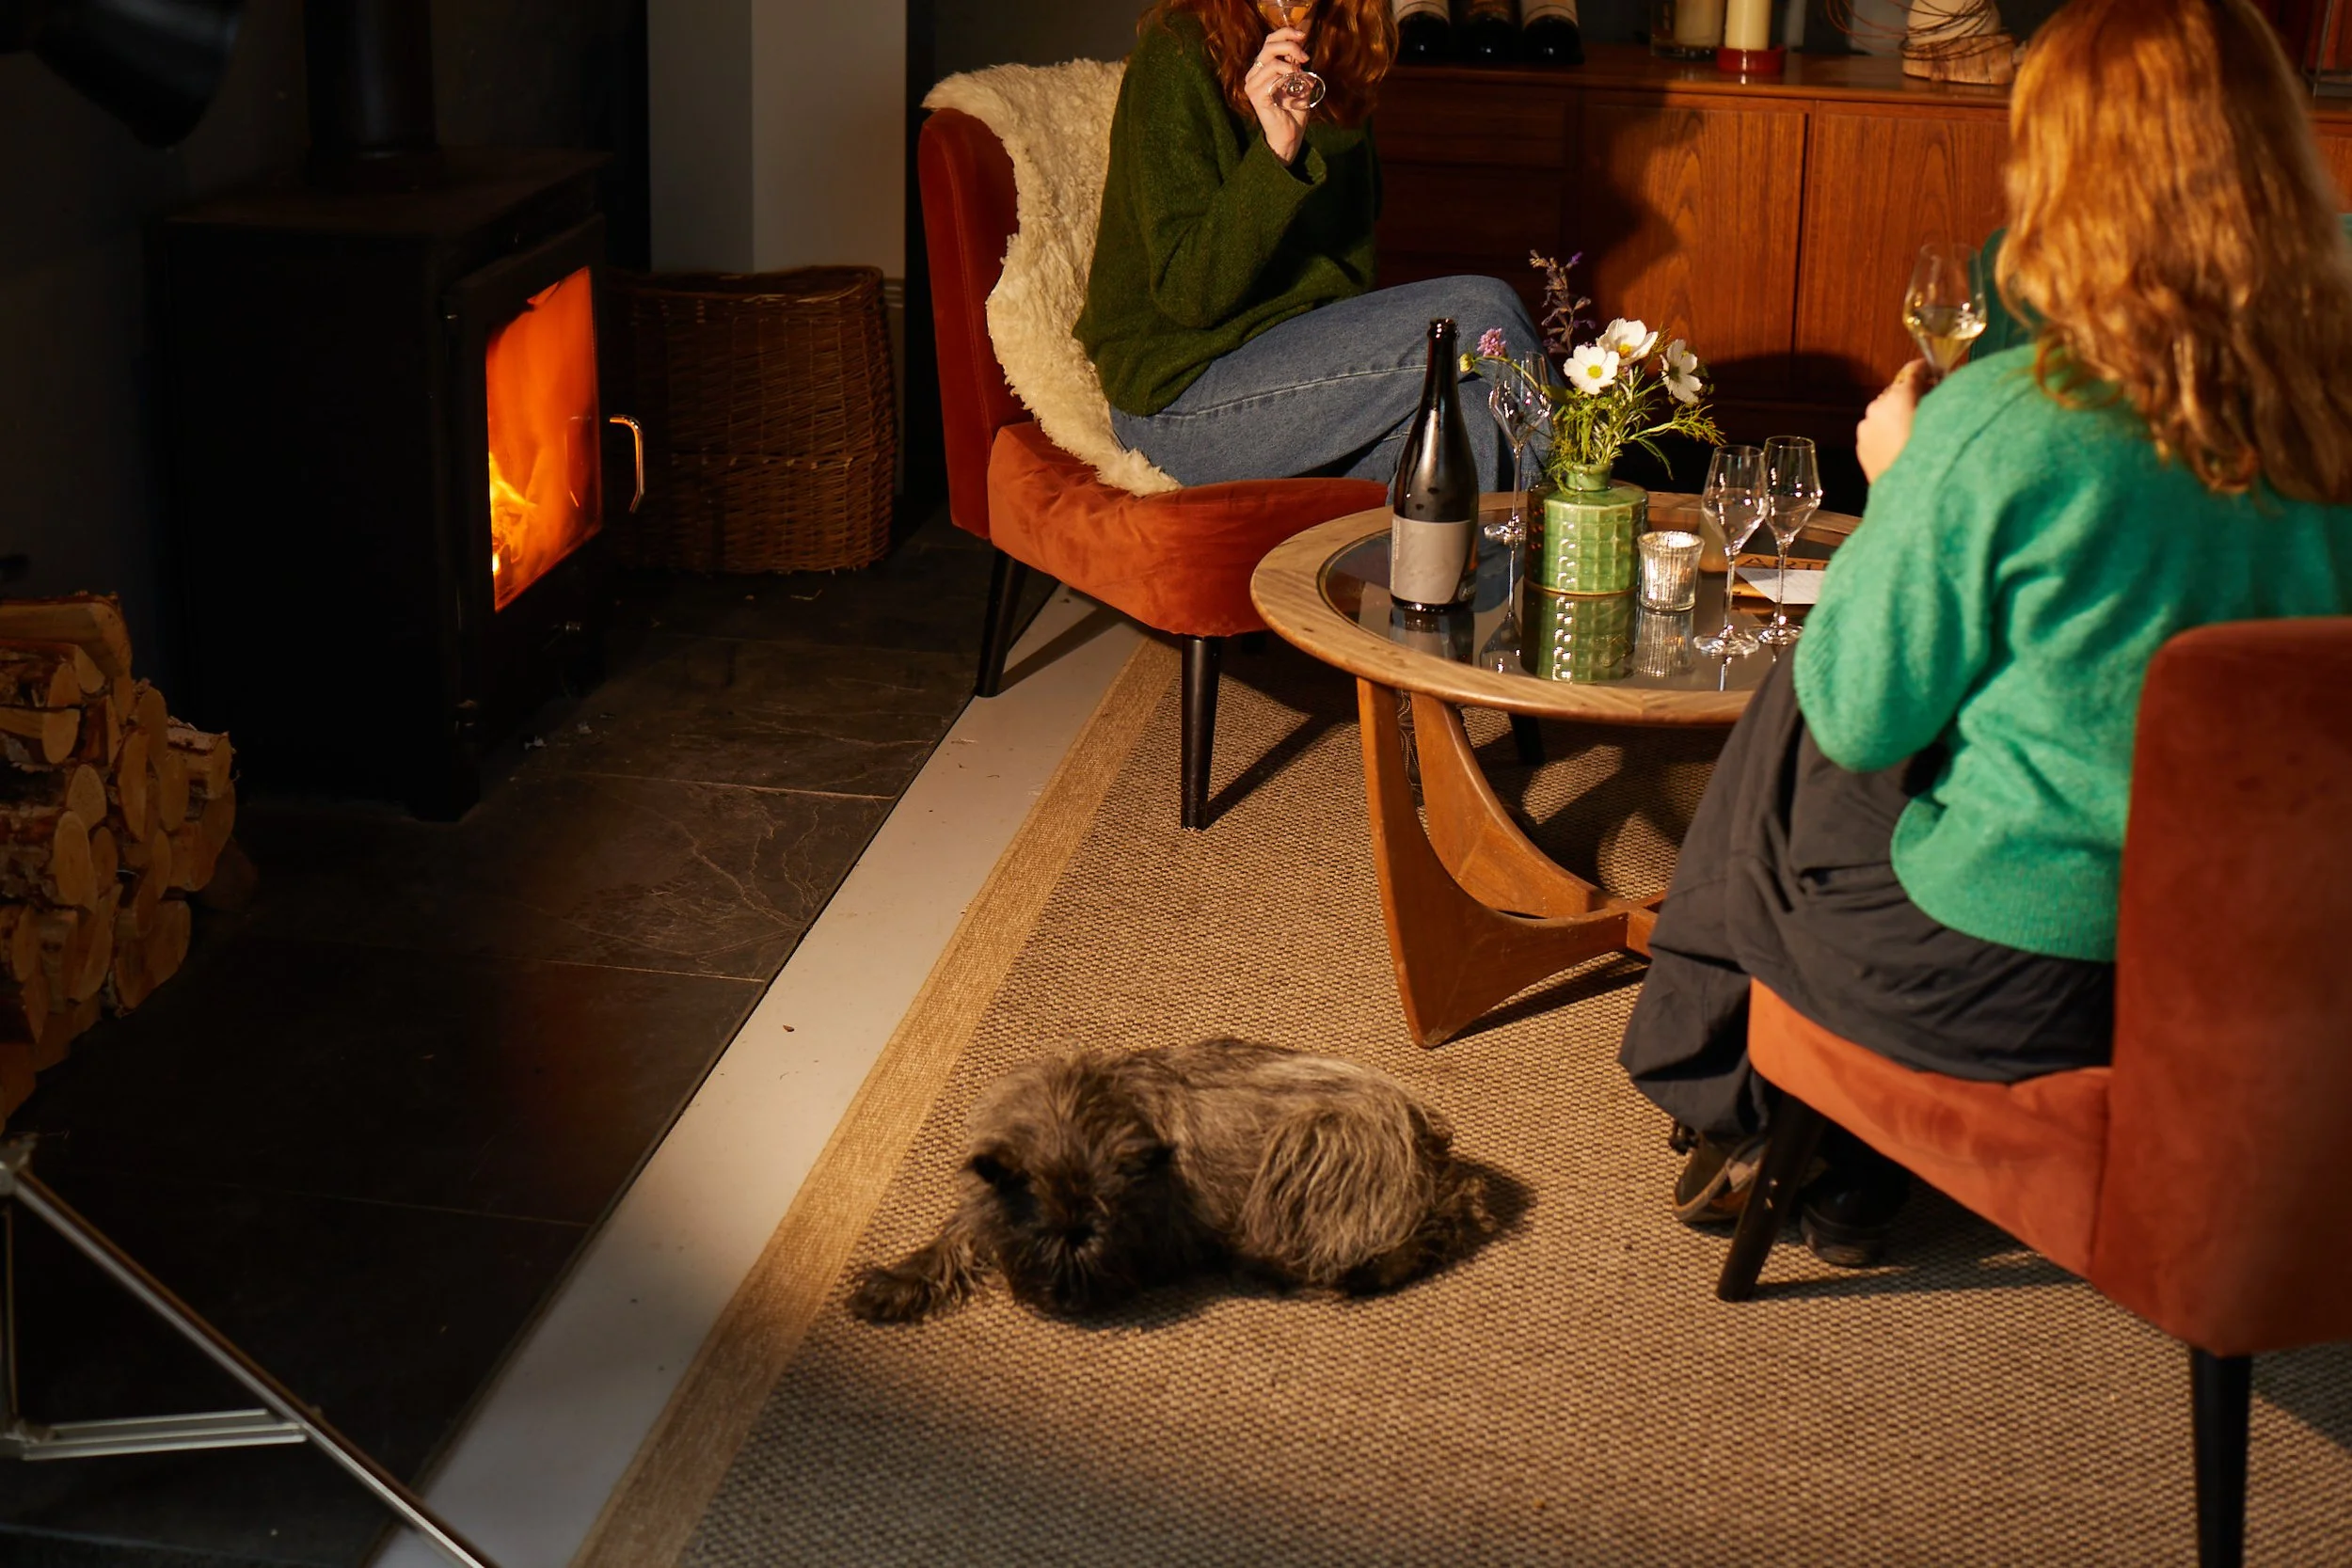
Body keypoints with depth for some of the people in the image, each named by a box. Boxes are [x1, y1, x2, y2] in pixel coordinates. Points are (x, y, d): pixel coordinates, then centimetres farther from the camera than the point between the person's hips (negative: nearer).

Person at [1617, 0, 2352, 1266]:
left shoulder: (2003, 428, -24)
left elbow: (1858, 714, -11)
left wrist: (1896, 484, 3)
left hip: (2012, 986, -5)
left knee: (1785, 735, 24)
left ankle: (1732, 1119, 48)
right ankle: (1853, 1178, 40)